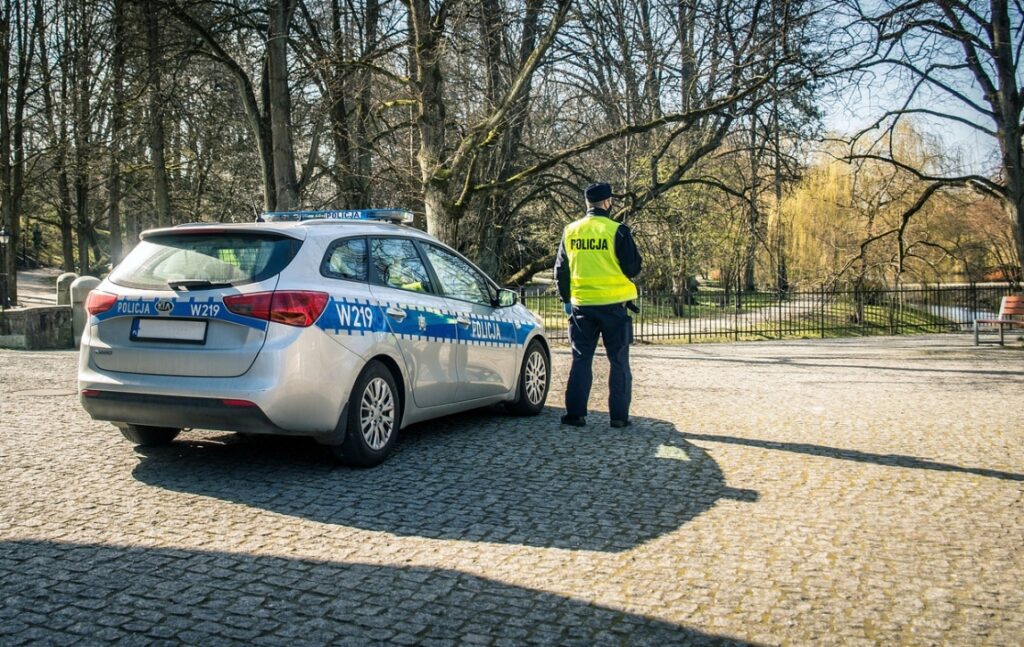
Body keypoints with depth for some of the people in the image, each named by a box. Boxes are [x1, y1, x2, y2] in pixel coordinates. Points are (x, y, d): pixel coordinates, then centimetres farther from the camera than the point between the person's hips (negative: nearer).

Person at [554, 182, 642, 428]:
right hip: (613, 305, -3)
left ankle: (575, 413, 9)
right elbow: (633, 267, -6)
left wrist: (566, 299, 20)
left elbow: (560, 270, 10)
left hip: (581, 305, 3)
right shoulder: (617, 231, -10)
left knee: (581, 359, 11)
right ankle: (619, 415, 7)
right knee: (619, 361, 6)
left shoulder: (570, 231, 4)